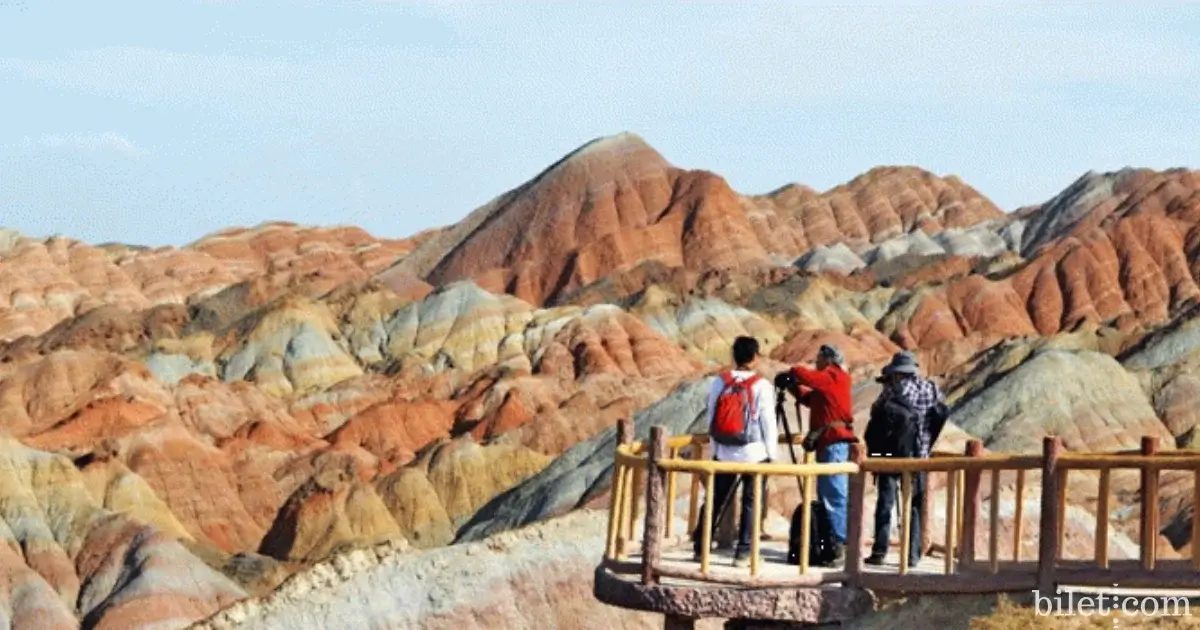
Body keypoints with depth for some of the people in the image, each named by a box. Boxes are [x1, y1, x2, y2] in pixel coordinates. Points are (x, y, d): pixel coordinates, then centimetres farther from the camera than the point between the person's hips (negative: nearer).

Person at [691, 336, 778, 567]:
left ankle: (700, 546, 15)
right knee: (751, 503, 4)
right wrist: (771, 452, 3)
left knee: (715, 500, 12)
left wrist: (716, 447, 17)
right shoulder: (761, 386, -10)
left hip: (724, 453, 3)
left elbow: (711, 417, 6)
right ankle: (743, 552, 2)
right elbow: (768, 422, -7)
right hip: (755, 453, -3)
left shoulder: (720, 382, 1)